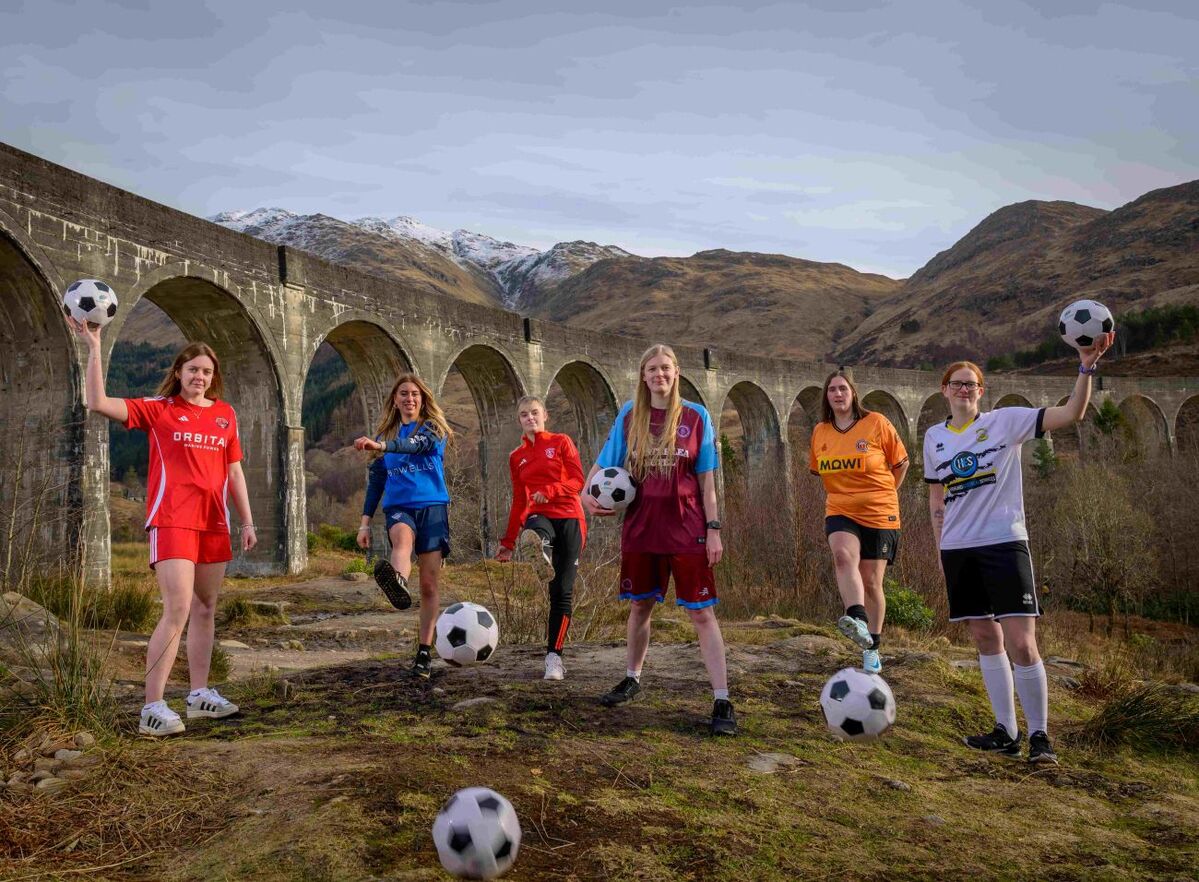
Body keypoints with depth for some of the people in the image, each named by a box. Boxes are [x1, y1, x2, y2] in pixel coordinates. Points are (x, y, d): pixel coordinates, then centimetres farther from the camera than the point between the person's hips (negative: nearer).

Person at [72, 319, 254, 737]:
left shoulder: (225, 414, 11)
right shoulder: (158, 409, 0)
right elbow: (98, 403, -11)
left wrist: (247, 520, 10)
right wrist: (94, 348, -14)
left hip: (213, 522, 5)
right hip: (172, 520, -5)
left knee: (205, 609, 12)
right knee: (178, 610, -14)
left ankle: (199, 694, 23)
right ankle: (153, 707, -8)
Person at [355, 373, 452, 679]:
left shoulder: (433, 427, 5)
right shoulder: (385, 433, 16)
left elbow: (417, 445, -20)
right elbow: (376, 480, 18)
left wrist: (380, 446, -38)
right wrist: (365, 521, 11)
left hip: (432, 506, -1)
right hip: (398, 507, 1)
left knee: (429, 585, -3)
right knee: (402, 536, -37)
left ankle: (424, 652, 6)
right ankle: (398, 585, -68)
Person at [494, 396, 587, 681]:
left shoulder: (561, 442, 6)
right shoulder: (516, 457, 15)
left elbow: (578, 480, -3)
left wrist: (550, 491, -21)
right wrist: (508, 542, 16)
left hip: (569, 518, -3)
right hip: (538, 517, 3)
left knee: (562, 592, -5)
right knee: (534, 534, -39)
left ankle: (554, 656, 0)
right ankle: (539, 554, -68)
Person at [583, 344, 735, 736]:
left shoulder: (696, 417, -2)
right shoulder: (629, 417, 4)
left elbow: (707, 479, -2)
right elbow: (604, 463, 11)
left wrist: (713, 528, -6)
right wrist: (587, 494, -7)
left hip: (686, 529, -3)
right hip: (640, 527, 3)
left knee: (702, 613, -4)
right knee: (640, 606, 17)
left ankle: (722, 701, 0)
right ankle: (632, 679, 36)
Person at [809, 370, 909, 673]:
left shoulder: (876, 423, -7)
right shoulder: (820, 431, 5)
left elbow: (901, 463, 3)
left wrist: (883, 495, 7)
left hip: (879, 514, -2)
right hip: (840, 512, 2)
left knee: (871, 582, 1)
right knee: (843, 556, -30)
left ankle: (872, 648, 17)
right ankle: (858, 621, -44)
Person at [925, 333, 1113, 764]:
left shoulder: (1005, 421, -2)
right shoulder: (934, 437, 9)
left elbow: (1070, 413, -12)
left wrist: (1087, 366, -23)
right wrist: (940, 550, 13)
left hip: (1004, 543, -4)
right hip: (958, 549, 4)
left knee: (1021, 644, -9)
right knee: (985, 639, 9)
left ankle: (1039, 735, 6)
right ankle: (1006, 732, 18)